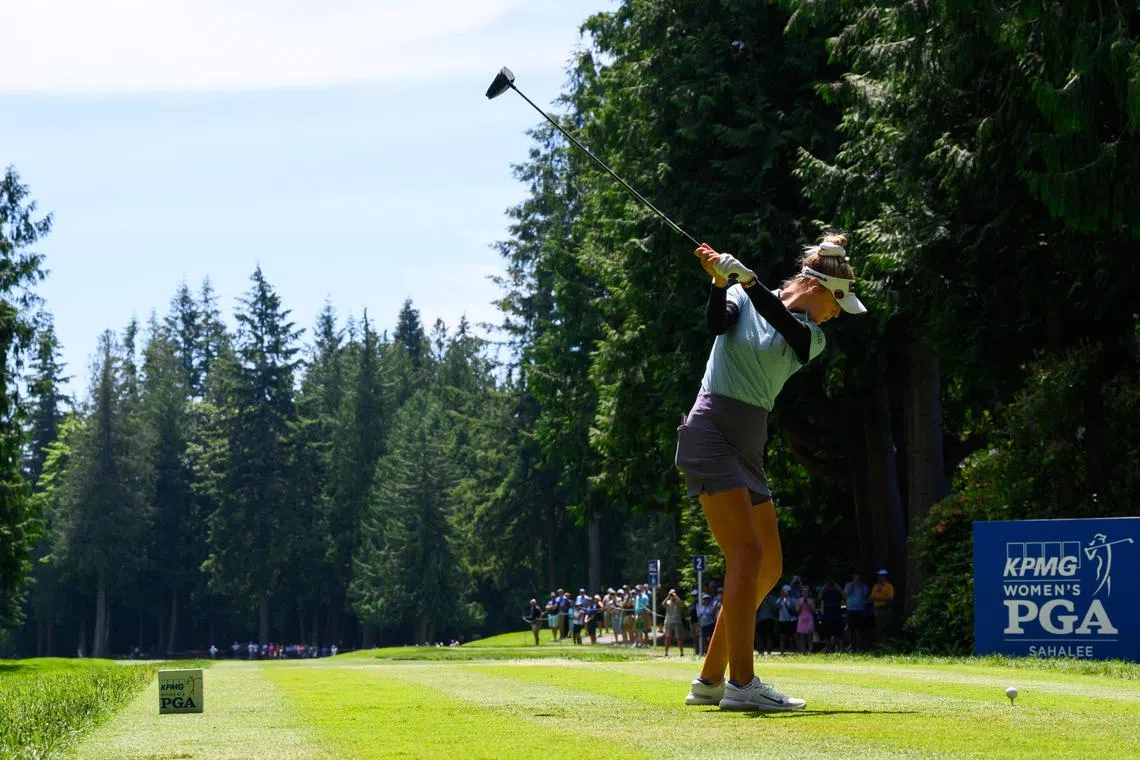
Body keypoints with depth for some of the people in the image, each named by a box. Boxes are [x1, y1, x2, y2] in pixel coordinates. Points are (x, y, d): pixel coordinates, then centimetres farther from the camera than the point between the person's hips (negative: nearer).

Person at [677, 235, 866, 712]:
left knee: (769, 569, 6)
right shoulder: (740, 299, 3)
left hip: (749, 448, 7)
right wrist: (720, 282, -36)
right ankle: (742, 684, -22)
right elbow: (717, 321, -18)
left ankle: (710, 680, 13)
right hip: (710, 431, -7)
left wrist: (746, 280, -27)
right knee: (747, 554, -19)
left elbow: (781, 321, -11)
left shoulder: (811, 338, 11)